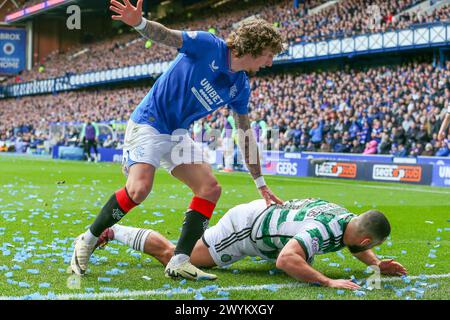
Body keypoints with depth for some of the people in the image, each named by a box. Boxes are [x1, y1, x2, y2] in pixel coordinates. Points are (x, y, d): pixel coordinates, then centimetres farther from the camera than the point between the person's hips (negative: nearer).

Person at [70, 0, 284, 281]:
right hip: (148, 124, -8)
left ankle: (179, 262, -6)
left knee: (210, 188, -7)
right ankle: (87, 241, -3)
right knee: (139, 189, -25)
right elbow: (166, 36, -18)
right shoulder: (208, 46, -13)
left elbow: (245, 135, 12)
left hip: (178, 135, 8)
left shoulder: (240, 87, 6)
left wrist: (261, 184, 14)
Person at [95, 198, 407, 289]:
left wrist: (377, 264, -1)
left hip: (264, 211, 8)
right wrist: (328, 282, -46)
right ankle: (112, 231, 18)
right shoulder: (323, 230, -35)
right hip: (243, 228, -8)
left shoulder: (351, 220, -6)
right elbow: (286, 260, -48)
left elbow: (358, 247, 18)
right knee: (170, 255, 1)